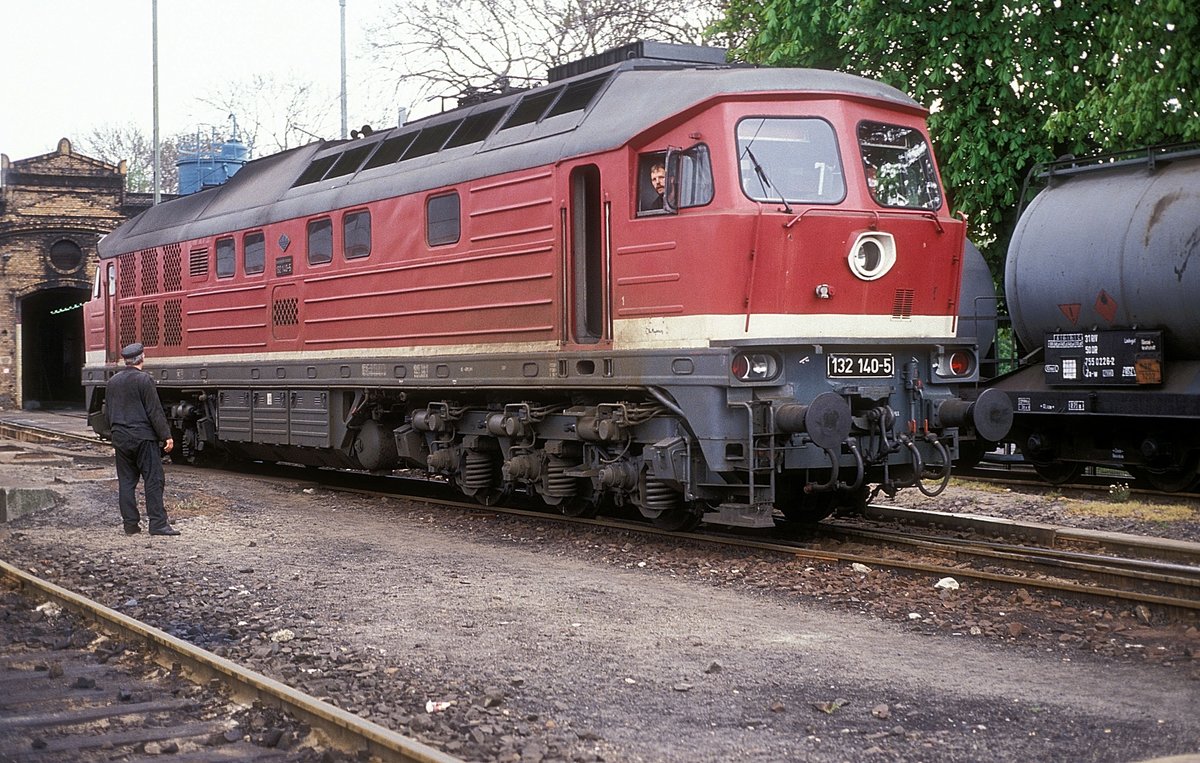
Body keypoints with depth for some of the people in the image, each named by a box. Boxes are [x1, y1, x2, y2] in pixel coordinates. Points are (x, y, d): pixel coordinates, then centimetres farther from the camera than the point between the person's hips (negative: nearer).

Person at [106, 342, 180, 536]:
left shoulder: (113, 381, 10)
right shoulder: (143, 379, -11)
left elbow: (108, 411, 17)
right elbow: (154, 411, -13)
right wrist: (166, 435, -9)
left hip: (120, 438, 7)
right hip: (143, 437, -6)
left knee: (126, 481, 9)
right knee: (154, 480, -4)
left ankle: (130, 523, 9)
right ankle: (158, 523, -9)